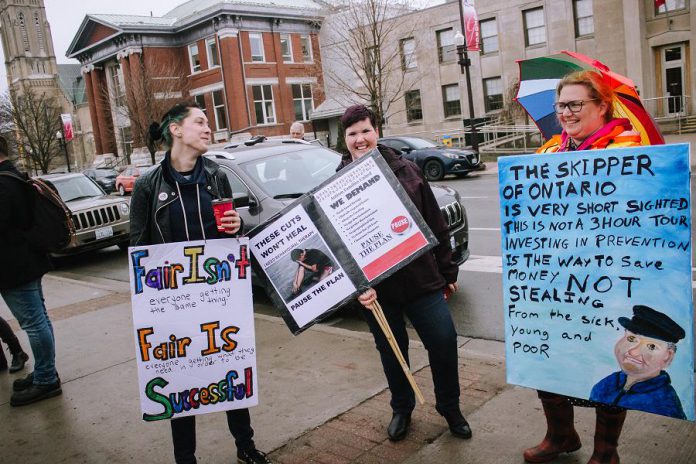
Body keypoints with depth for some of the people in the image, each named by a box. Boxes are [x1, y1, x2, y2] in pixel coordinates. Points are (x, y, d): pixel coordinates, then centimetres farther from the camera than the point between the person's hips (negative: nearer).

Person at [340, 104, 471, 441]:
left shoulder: (406, 170, 1)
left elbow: (435, 224, 6)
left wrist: (447, 270, 8)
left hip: (422, 278, 1)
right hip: (375, 287, 0)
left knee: (444, 342, 3)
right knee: (392, 351, 15)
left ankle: (450, 408, 29)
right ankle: (401, 409, 40)